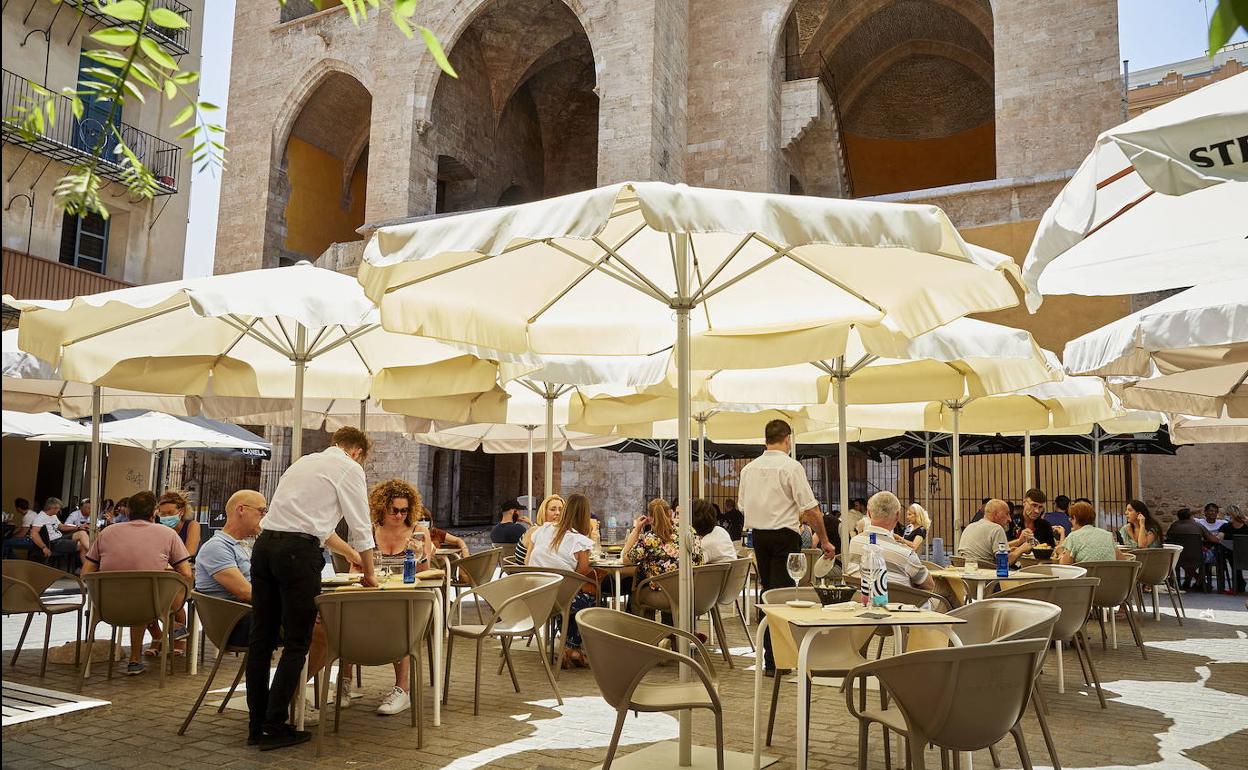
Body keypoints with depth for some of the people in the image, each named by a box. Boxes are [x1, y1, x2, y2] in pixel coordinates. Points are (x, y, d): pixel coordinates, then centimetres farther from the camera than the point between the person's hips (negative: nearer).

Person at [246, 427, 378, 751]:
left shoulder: (303, 462, 26)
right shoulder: (350, 468, 3)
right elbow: (360, 527, 2)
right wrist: (369, 574, 17)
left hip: (264, 543, 8)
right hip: (298, 551, -7)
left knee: (262, 639, 11)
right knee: (297, 643, 2)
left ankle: (257, 725, 18)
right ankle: (275, 727, 3)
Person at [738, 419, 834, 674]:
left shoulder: (748, 468, 7)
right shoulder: (791, 466, -11)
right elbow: (811, 510, -13)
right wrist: (824, 541, -1)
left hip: (758, 535, 6)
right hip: (785, 535, -6)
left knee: (768, 591, 16)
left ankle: (772, 652, 23)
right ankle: (774, 661, -3)